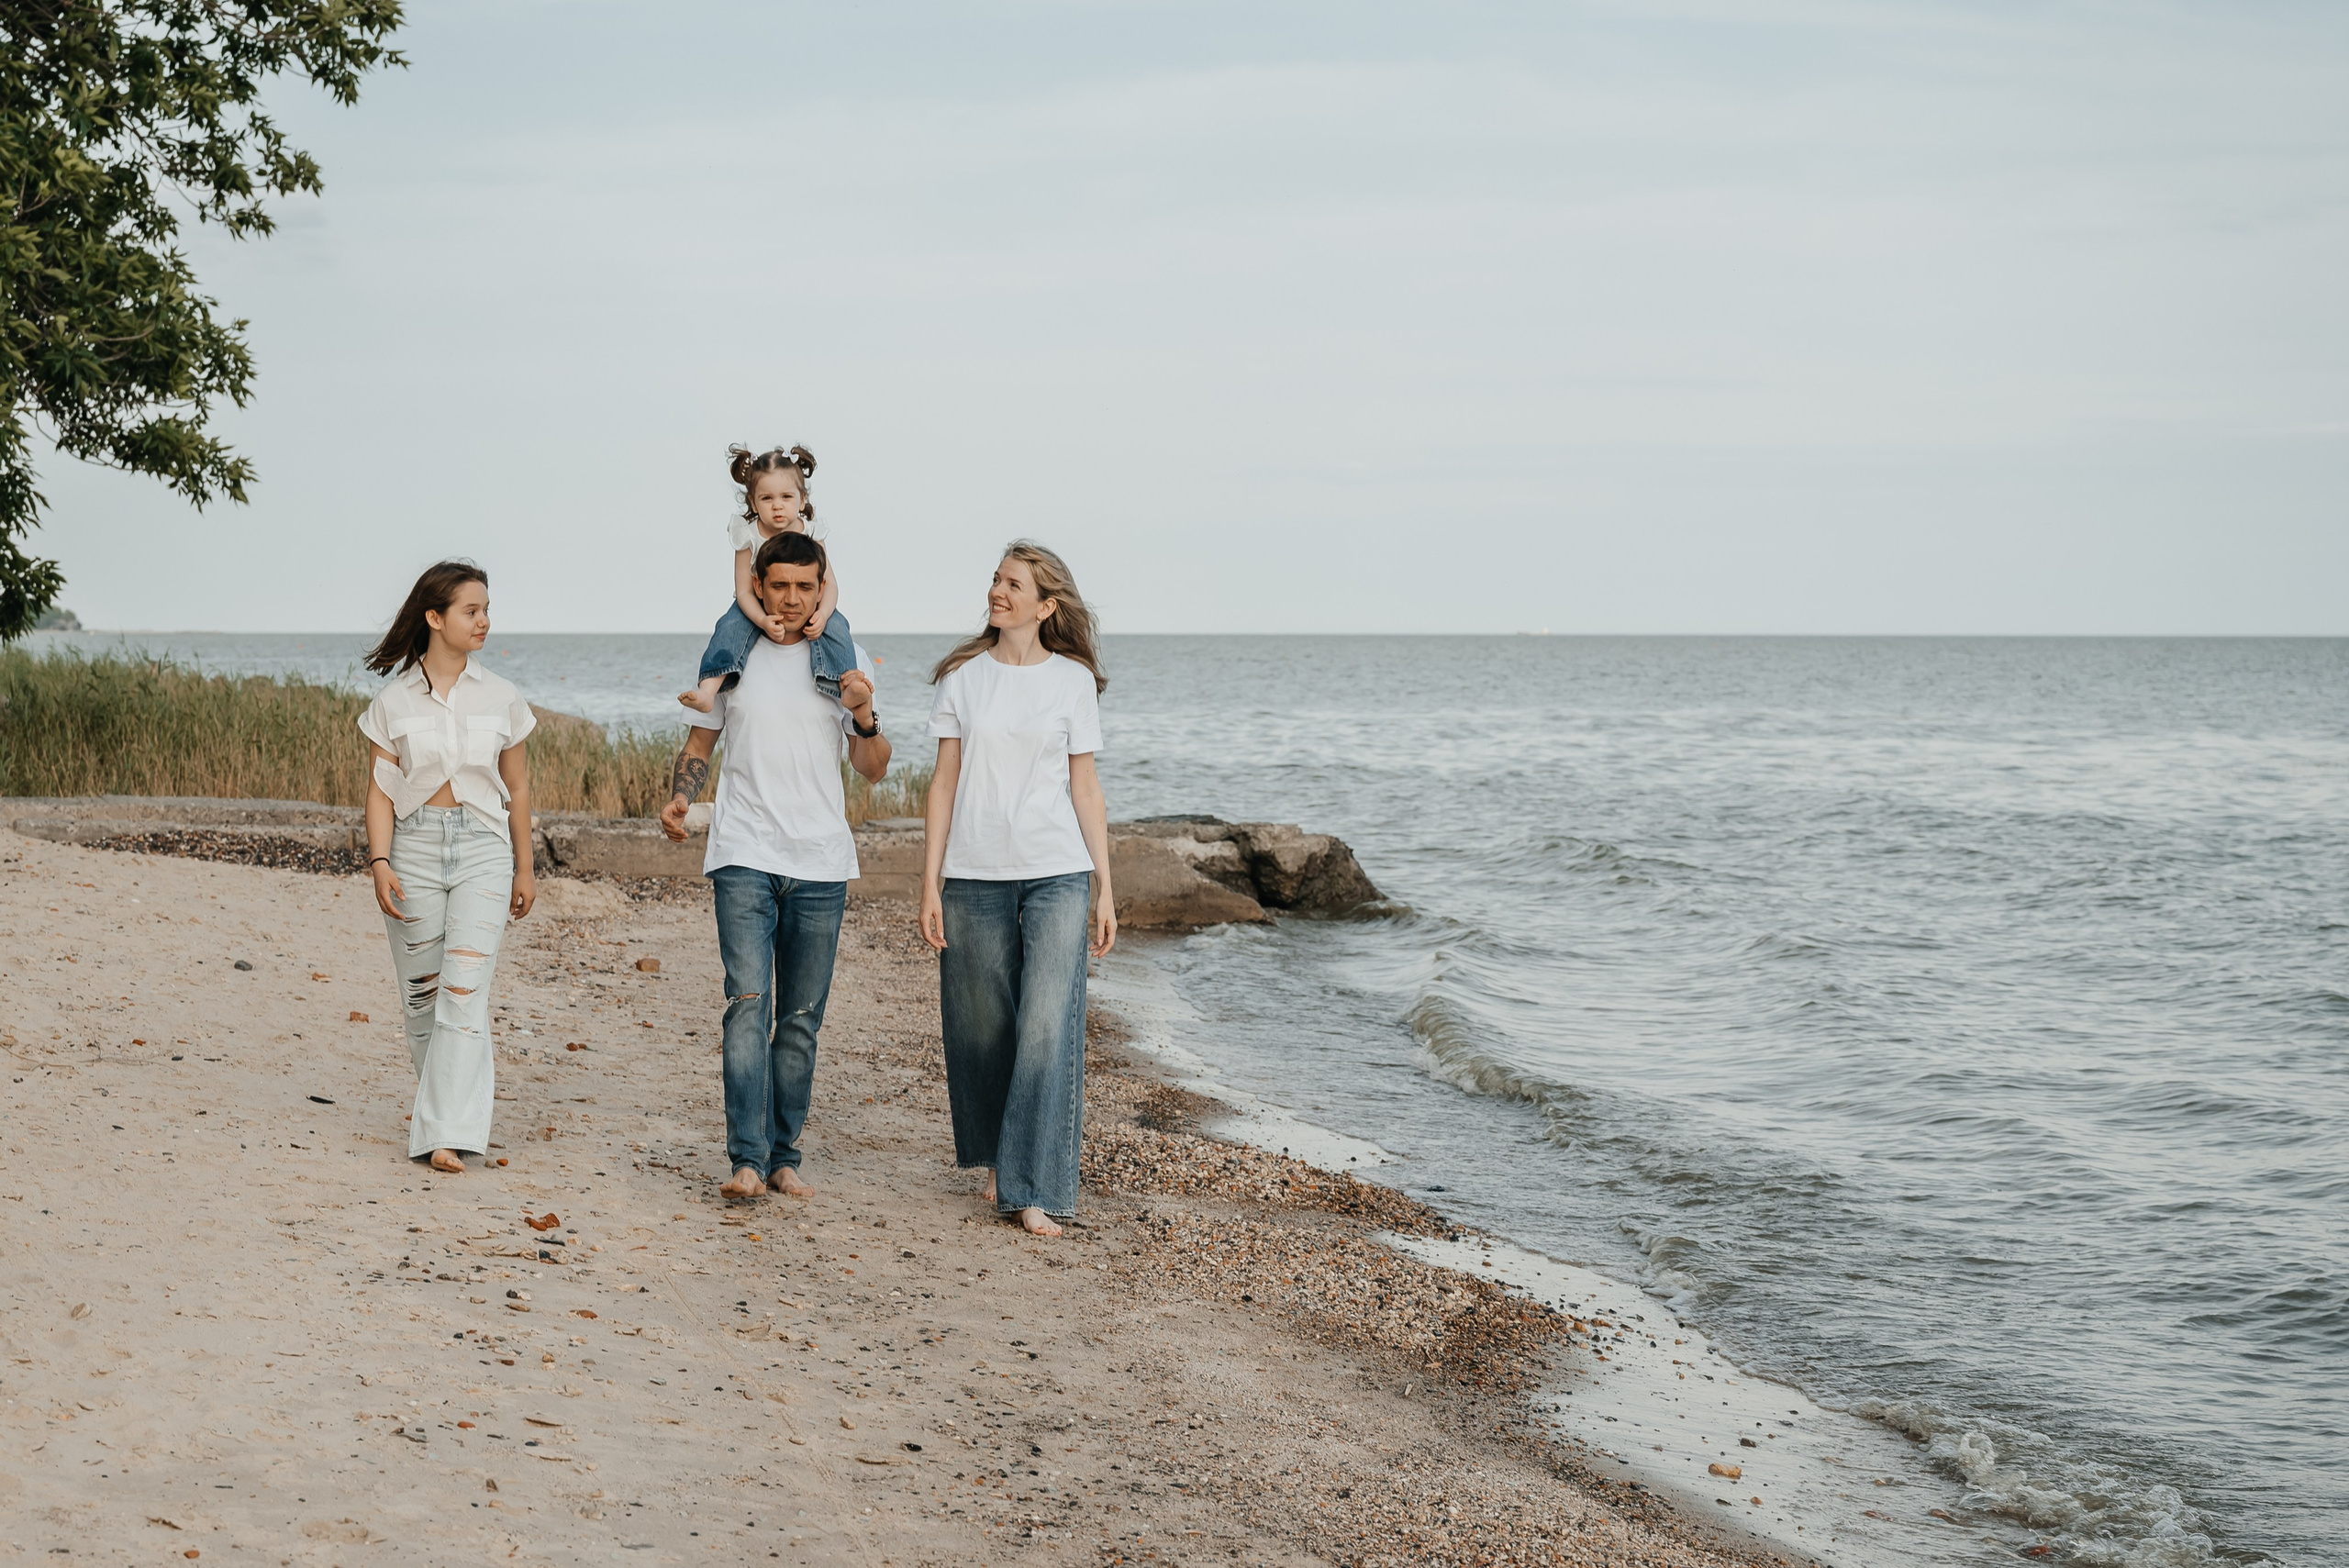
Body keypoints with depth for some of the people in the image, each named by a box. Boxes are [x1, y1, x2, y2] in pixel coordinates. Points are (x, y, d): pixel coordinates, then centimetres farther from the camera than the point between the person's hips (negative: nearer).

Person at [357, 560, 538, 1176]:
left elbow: (517, 788, 11)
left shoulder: (501, 698, 5)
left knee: (465, 988, -12)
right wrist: (380, 862, -10)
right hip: (414, 846, 1)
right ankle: (445, 1097, 29)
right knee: (420, 989, 7)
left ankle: (448, 1132, -15)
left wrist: (524, 867, 12)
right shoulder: (394, 701, 2)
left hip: (482, 848, 0)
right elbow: (380, 789, 2)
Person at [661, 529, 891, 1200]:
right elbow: (699, 744, 14)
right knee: (748, 1001, -14)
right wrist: (679, 798, -5)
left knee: (801, 1018, 6)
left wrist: (864, 716, -13)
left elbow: (874, 769, 7)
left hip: (820, 865, 2)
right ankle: (746, 1159, -17)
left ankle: (784, 1156, 14)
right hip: (744, 857, -2)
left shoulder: (848, 660, 7)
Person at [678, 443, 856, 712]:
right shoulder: (748, 536, -17)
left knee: (835, 626, -26)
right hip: (758, 607, -1)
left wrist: (822, 614, -34)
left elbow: (829, 583, -12)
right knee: (732, 626, -28)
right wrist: (763, 621, -37)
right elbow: (744, 591, -17)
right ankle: (708, 689, -38)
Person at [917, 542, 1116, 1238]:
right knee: (983, 1027, 7)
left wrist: (1105, 887, 2)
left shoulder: (1072, 682, 4)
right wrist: (930, 881, 1)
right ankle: (998, 1160, 29)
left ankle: (1034, 1191, -10)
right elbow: (945, 780, 7)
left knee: (1048, 1025, -11)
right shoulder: (963, 677, 6)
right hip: (975, 876, 2)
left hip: (1056, 874, -1)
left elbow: (1084, 787, 6)